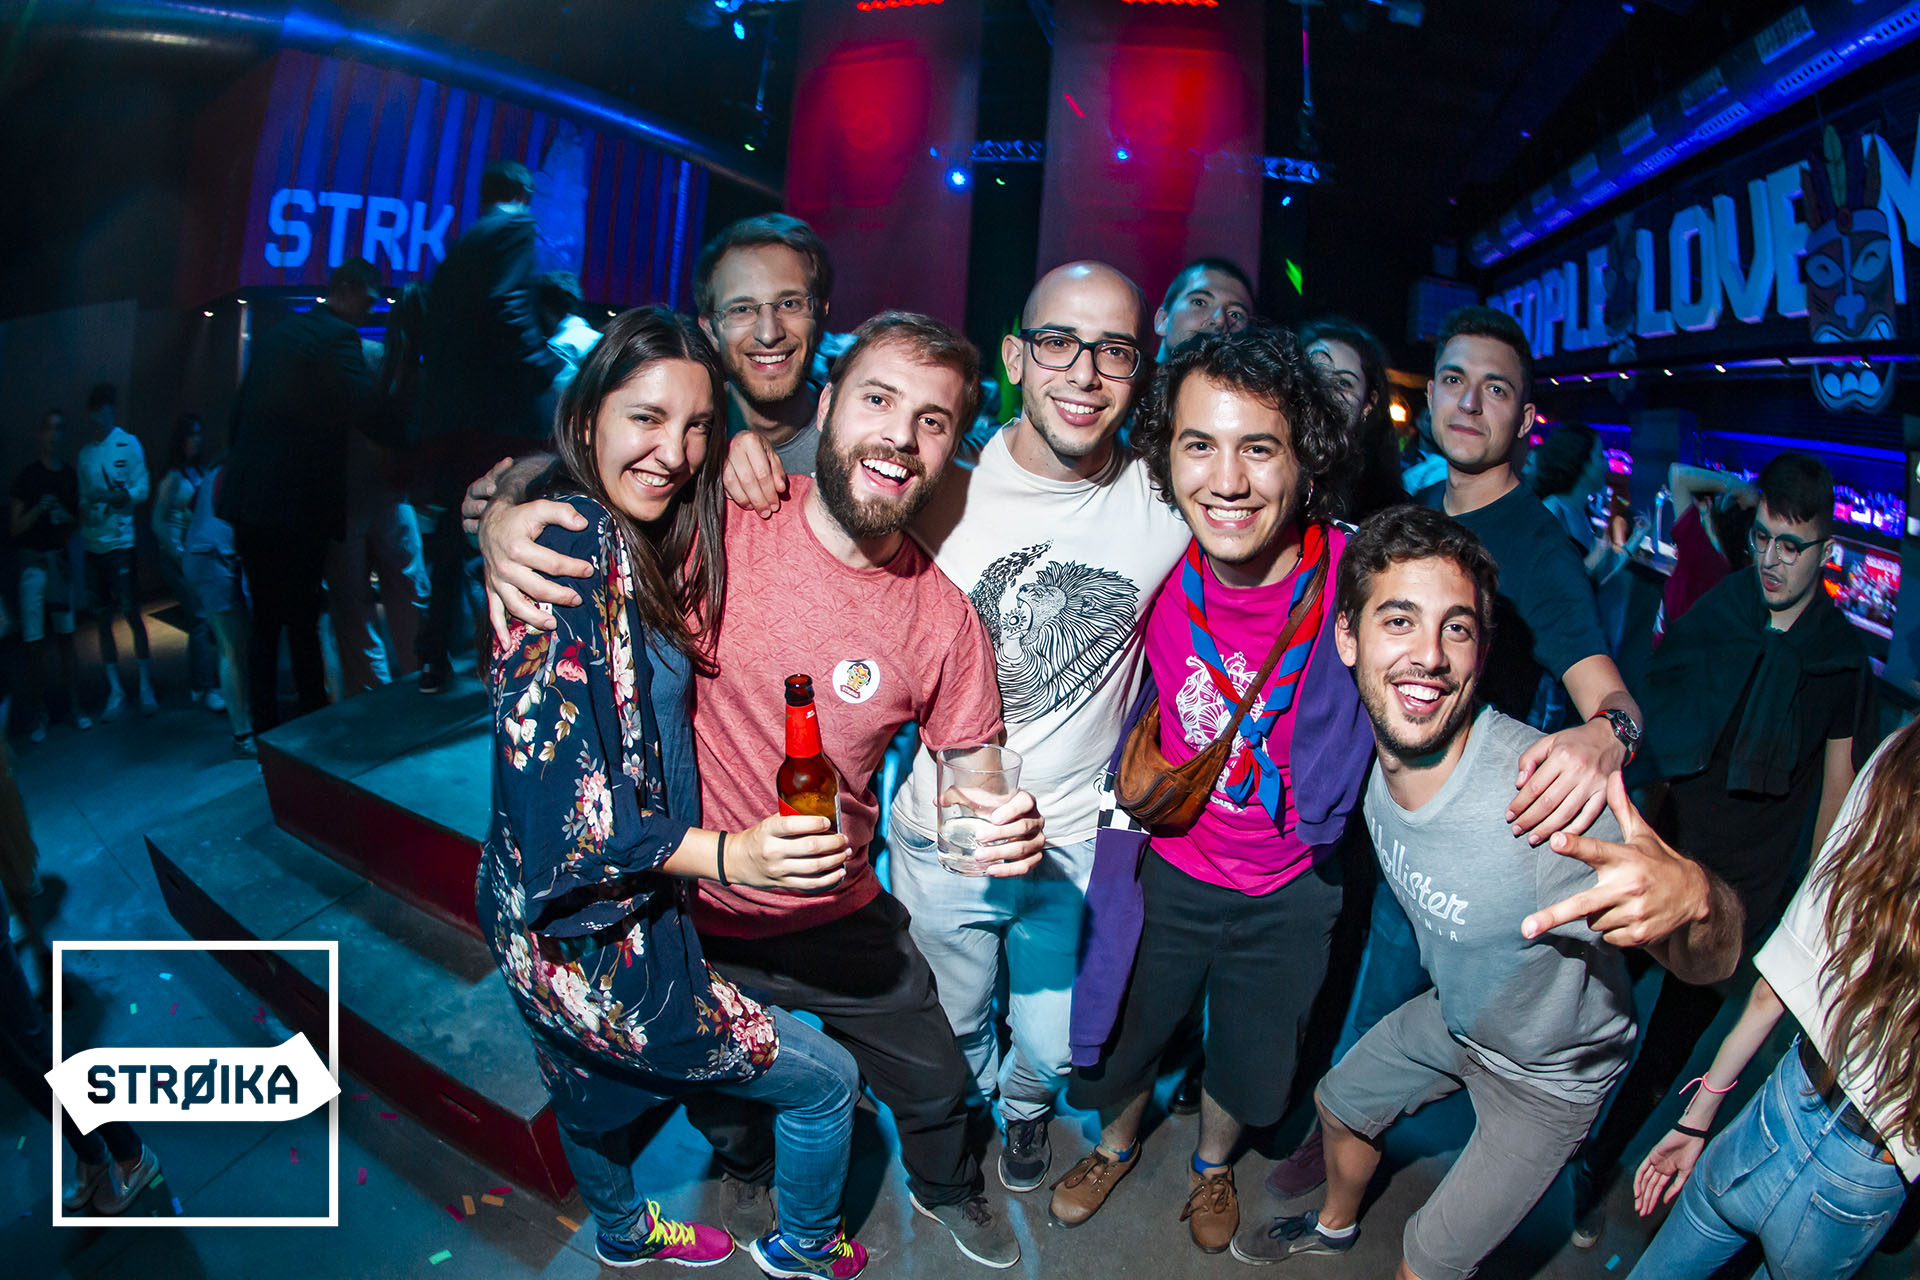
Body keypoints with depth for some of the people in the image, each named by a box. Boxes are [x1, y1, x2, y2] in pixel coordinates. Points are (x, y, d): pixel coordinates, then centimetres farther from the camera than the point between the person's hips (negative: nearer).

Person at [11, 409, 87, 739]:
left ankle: (73, 706, 15)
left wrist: (67, 517, -4)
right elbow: (15, 527, -5)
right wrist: (38, 510, -20)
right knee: (35, 641, -2)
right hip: (34, 560, -3)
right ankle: (37, 715, 4)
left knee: (65, 636, 8)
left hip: (61, 558, 4)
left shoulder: (70, 474, 7)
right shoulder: (28, 475, -4)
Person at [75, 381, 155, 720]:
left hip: (120, 541, -4)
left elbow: (142, 490, -5)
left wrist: (111, 496, -21)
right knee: (102, 619, 5)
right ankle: (115, 692, 12)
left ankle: (146, 688, 6)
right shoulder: (85, 452, 13)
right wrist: (83, 512, -8)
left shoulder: (128, 444, 1)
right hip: (93, 543, 4)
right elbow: (84, 497, 13)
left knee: (132, 614, -3)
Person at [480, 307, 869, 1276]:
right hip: (597, 941, -9)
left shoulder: (641, 551, 3)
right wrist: (726, 856, -34)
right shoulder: (571, 549, -24)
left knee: (594, 1086, 33)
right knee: (826, 1081, 9)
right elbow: (556, 791, -28)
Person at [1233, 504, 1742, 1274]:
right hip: (1450, 1017, 6)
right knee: (1340, 1102, 26)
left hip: (1548, 1074, -5)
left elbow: (1710, 964, -41)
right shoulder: (1372, 747, -21)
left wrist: (1693, 898, -60)